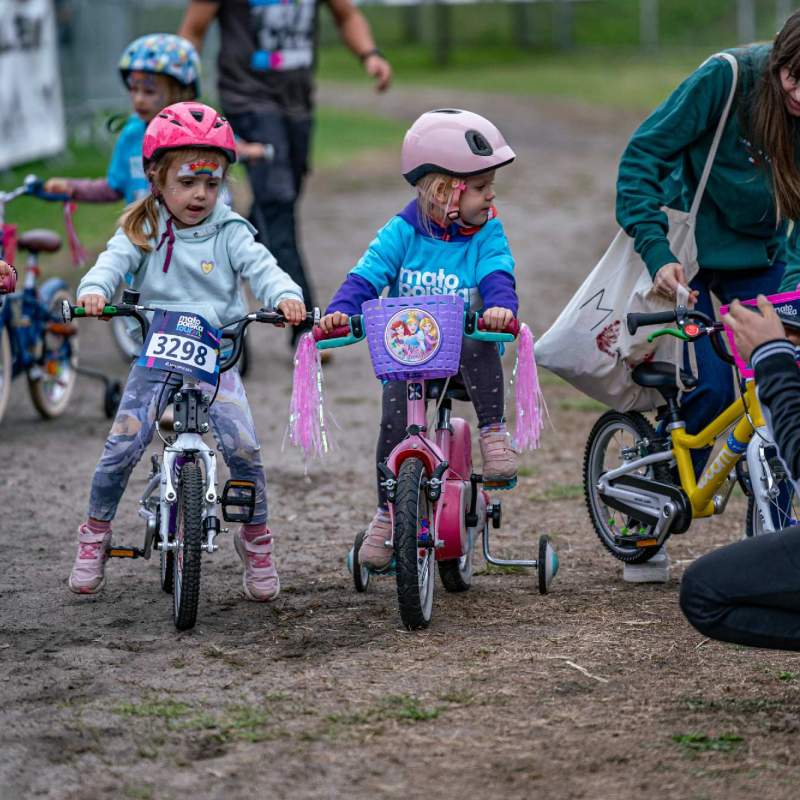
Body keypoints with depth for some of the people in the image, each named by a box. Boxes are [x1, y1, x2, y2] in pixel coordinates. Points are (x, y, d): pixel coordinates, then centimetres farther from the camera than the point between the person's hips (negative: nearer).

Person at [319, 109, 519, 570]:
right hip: (406, 352, 1)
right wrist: (341, 310, -31)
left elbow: (498, 274, -18)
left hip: (463, 347, -1)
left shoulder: (486, 234, -2)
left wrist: (502, 306, -42)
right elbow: (367, 275, -10)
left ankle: (494, 432, -19)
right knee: (394, 422, -14)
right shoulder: (403, 232, -3)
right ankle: (387, 513, 6)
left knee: (479, 348, -34)